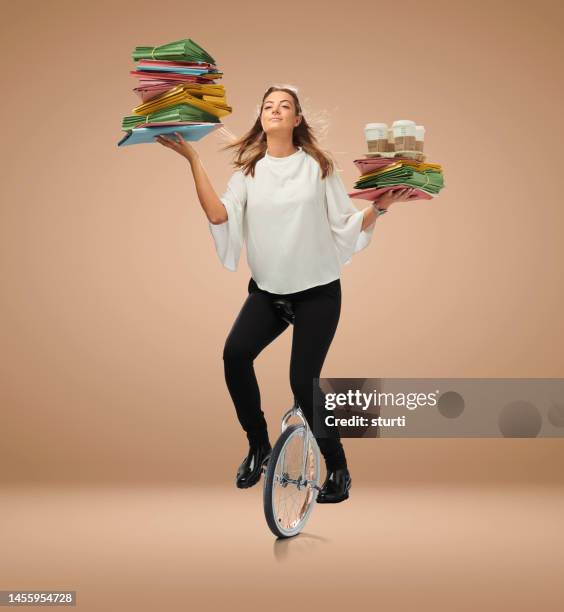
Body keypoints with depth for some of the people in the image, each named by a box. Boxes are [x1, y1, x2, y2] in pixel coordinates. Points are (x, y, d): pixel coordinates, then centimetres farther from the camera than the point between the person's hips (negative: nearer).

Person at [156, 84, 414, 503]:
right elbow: (219, 215, -12)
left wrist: (380, 207, -16)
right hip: (267, 290, 2)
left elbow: (348, 225, 1)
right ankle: (259, 446, -1)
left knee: (303, 380, -9)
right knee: (236, 353, -23)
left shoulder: (318, 166, 1)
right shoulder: (249, 170, 5)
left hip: (318, 292, -2)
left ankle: (338, 468, 13)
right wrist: (193, 160, -13)